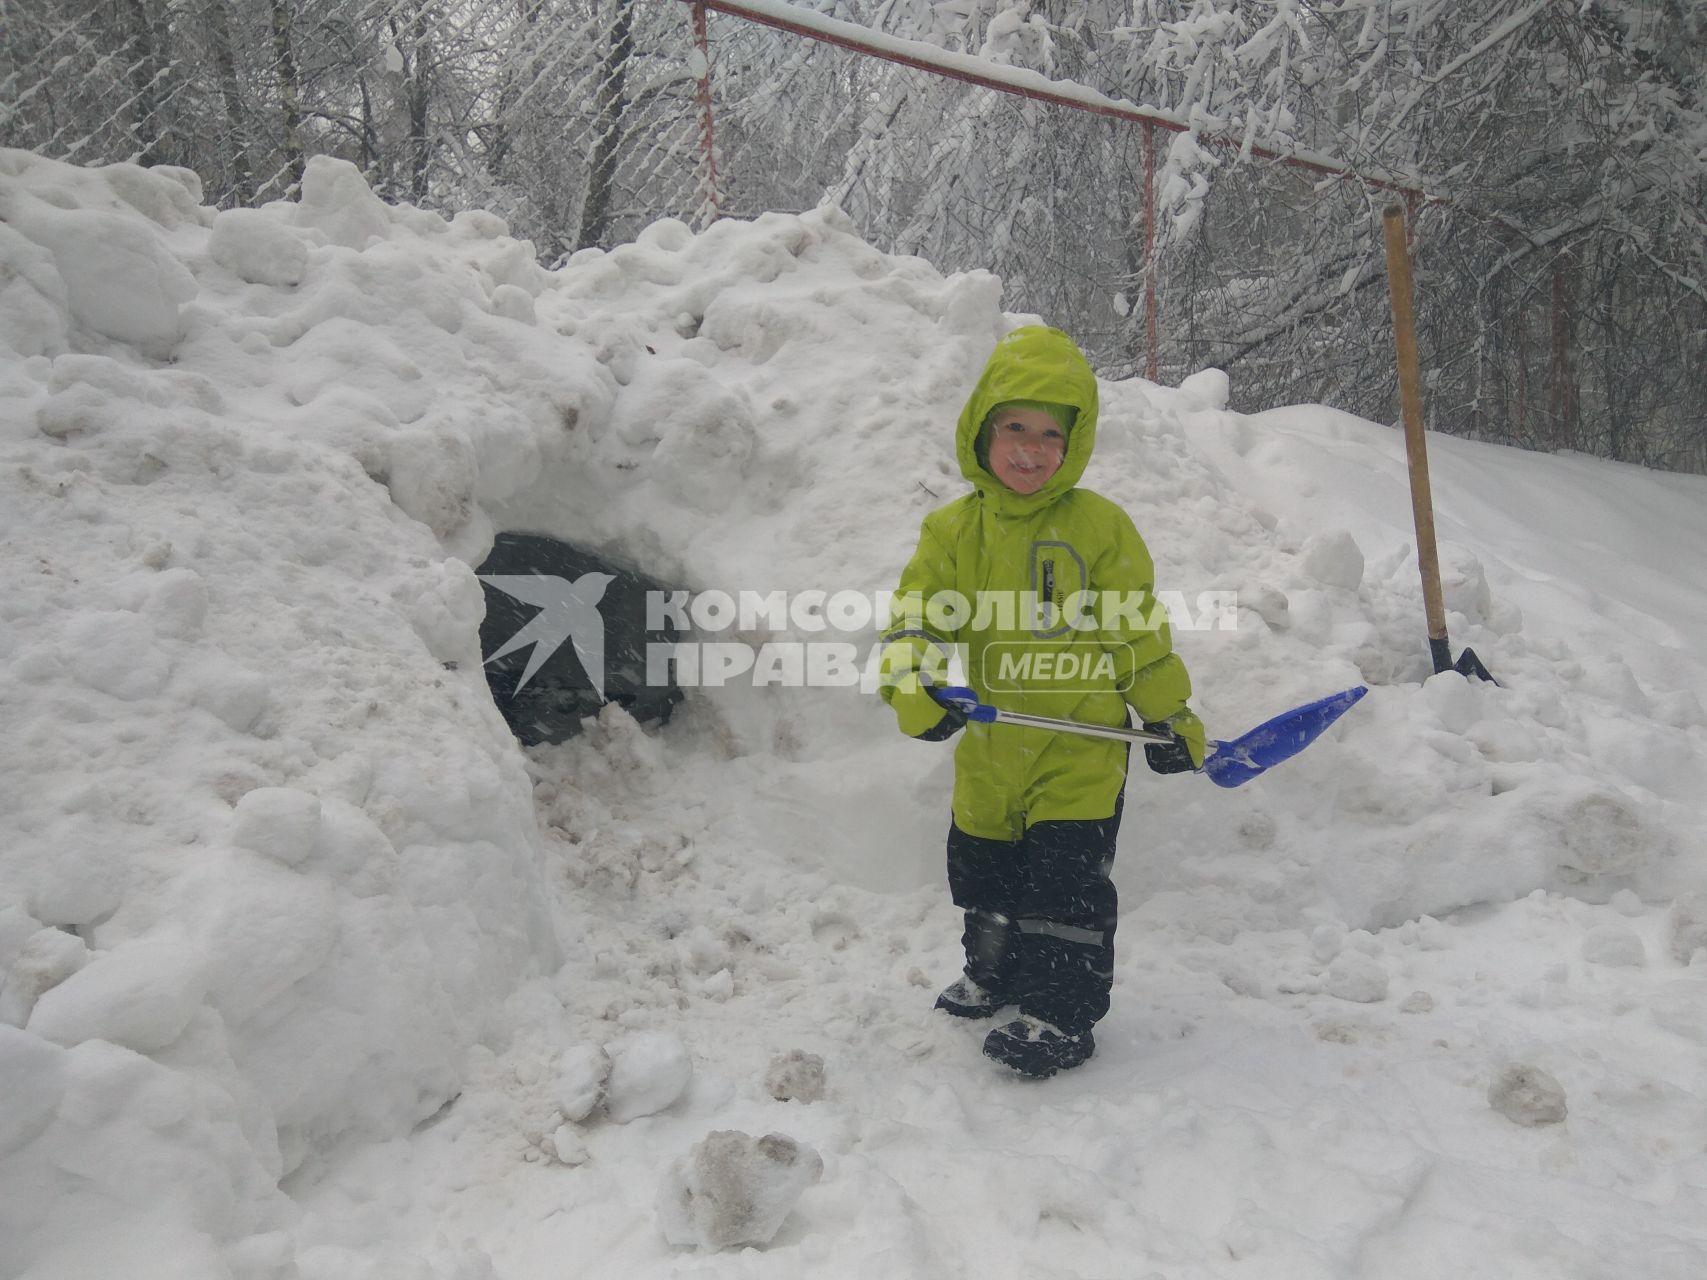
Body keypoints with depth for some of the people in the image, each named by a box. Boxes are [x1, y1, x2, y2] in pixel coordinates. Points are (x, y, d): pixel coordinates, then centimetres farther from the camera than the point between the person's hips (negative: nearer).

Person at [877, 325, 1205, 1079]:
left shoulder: (1101, 526, -8)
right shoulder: (953, 531, -1)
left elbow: (1139, 629, -1)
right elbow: (917, 614, -5)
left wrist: (1170, 717, 4)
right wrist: (911, 683, -25)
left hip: (1082, 745, -4)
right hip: (991, 750, 4)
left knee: (1066, 886, -3)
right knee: (984, 872, 21)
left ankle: (1063, 1014, 13)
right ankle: (996, 971, 45)